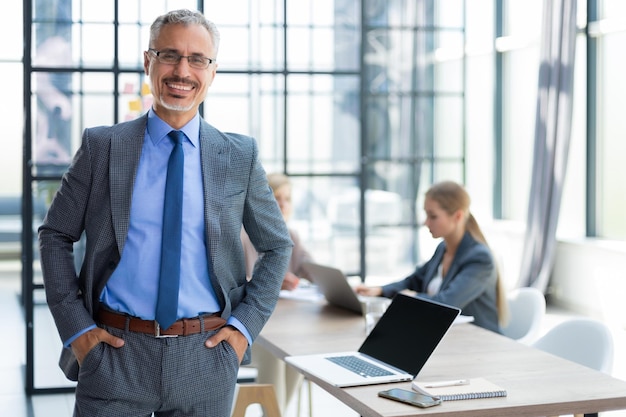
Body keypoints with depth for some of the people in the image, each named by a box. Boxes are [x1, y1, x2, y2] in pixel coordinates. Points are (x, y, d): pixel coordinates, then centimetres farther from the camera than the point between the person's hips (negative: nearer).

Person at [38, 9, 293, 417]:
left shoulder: (240, 155, 3)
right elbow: (55, 236, 7)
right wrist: (76, 328, -1)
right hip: (116, 351, -1)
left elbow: (277, 246, 11)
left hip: (206, 356, 1)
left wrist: (245, 325, 1)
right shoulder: (102, 146, 2)